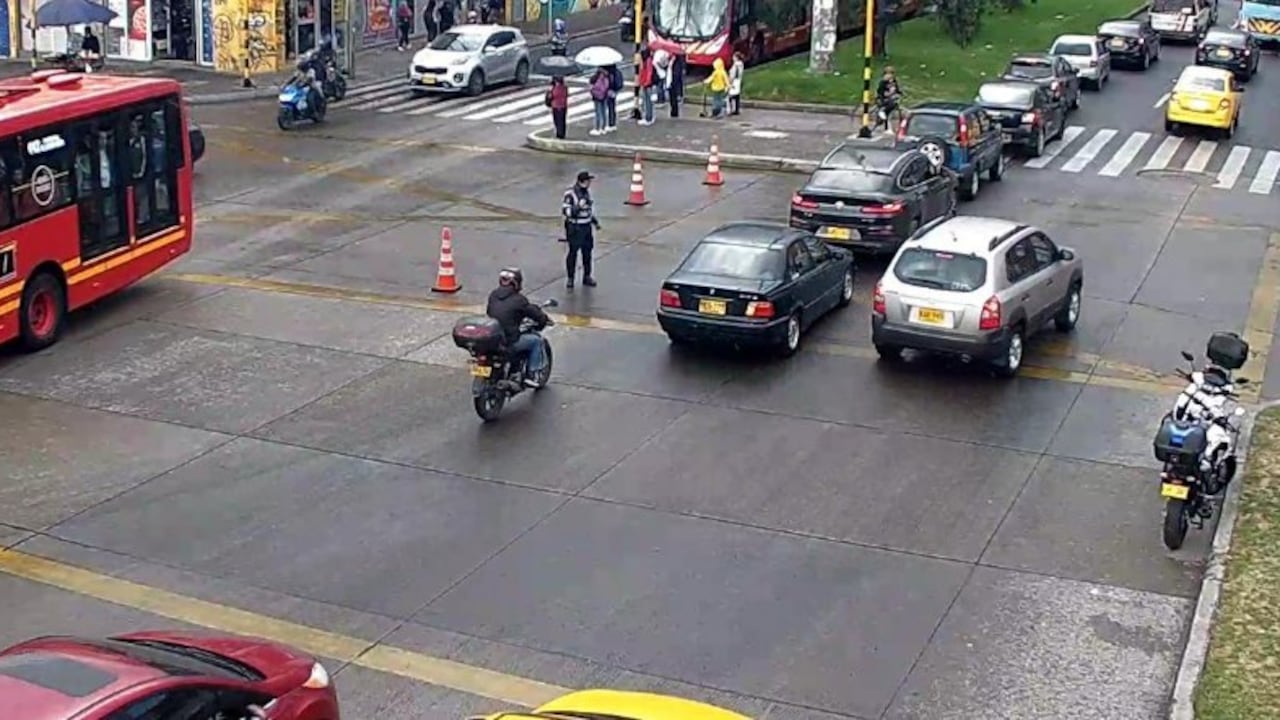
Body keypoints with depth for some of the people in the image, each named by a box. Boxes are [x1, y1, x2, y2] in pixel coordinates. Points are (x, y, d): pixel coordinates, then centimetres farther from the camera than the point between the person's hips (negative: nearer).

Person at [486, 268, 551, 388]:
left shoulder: (493, 295, 8)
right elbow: (535, 314, -2)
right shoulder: (518, 299, -10)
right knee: (536, 340, 12)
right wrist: (545, 320, 19)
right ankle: (530, 375, 10)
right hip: (509, 344, -7)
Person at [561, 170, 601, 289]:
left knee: (587, 252, 13)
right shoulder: (570, 194, -18)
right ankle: (570, 278, 10)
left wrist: (595, 221, 19)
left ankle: (587, 276, 24)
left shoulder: (587, 191, 6)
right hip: (575, 228, -7)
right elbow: (566, 210, -20)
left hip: (587, 227, 7)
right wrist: (578, 206, -32)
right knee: (573, 253, 0)